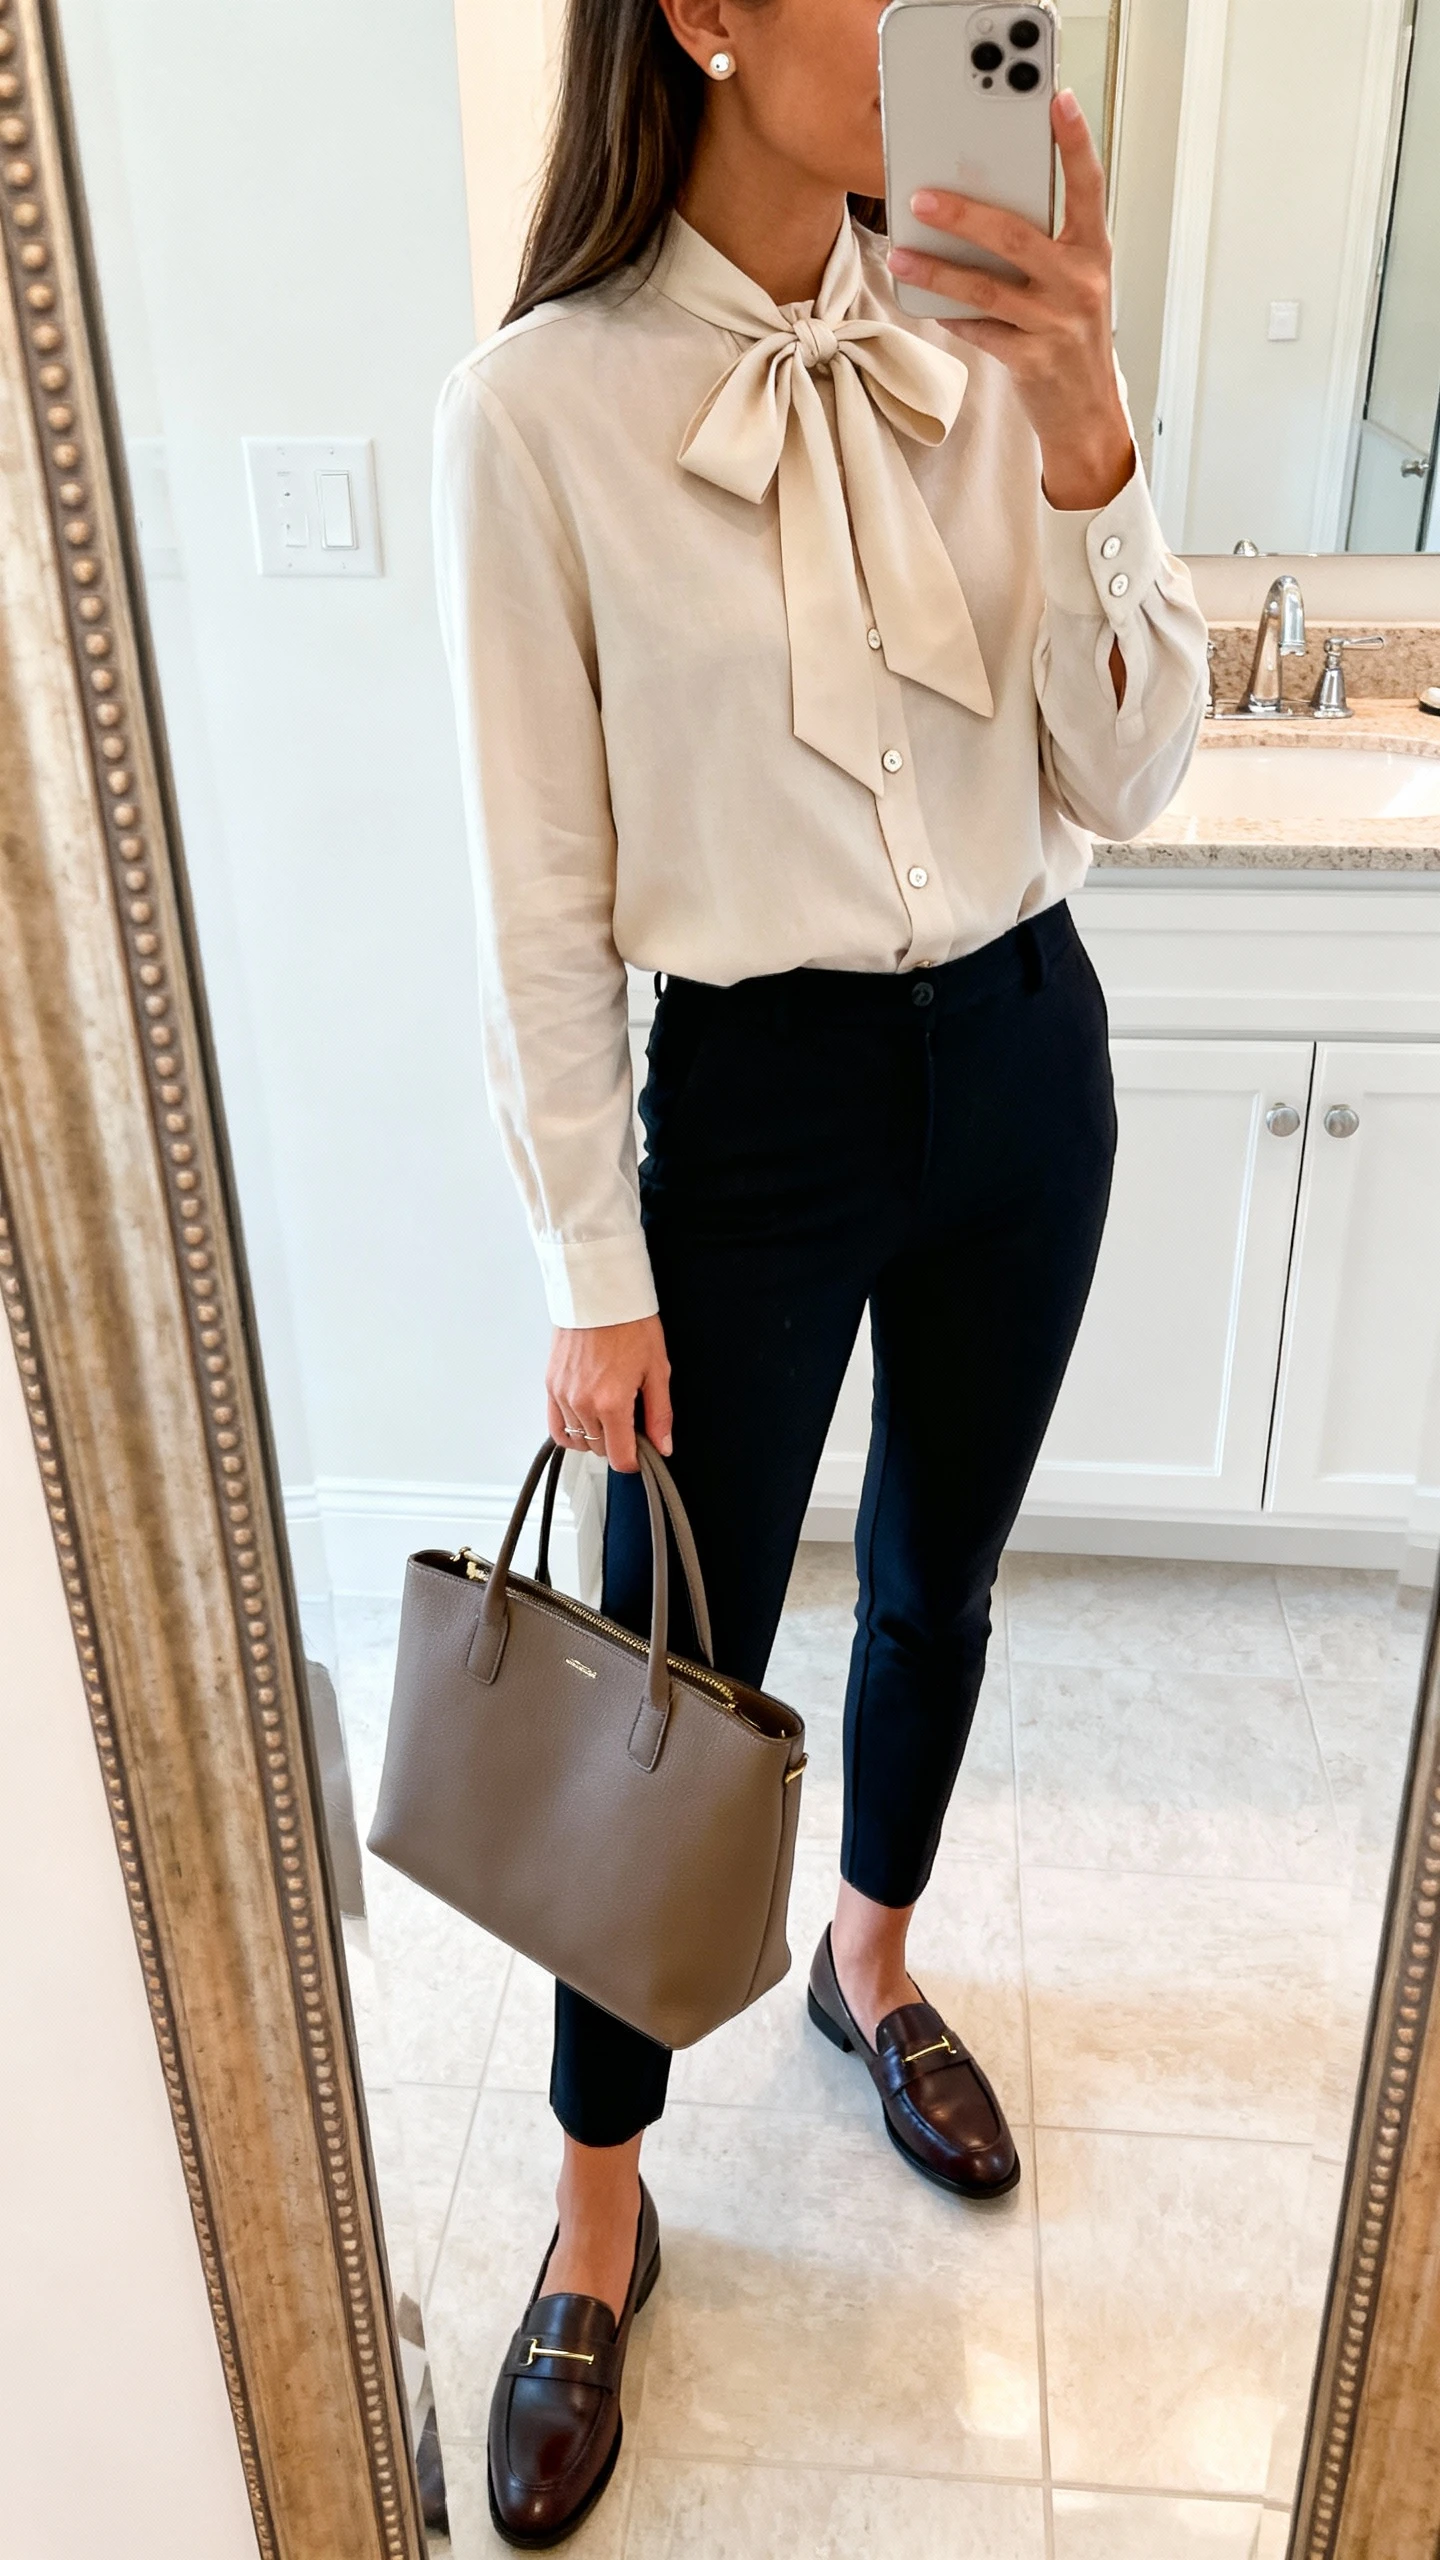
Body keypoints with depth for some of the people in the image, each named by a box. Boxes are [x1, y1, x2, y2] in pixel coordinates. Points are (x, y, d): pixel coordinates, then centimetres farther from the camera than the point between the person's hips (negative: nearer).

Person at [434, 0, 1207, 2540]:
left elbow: (1122, 784, -4)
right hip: (755, 1100, -4)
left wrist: (1083, 443, -18)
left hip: (1022, 1058, 4)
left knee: (938, 1580, 20)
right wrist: (594, 1273, -8)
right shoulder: (541, 405, -11)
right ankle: (598, 2220, 30)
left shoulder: (982, 347, -1)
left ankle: (871, 1961, 50)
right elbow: (541, 897, -10)